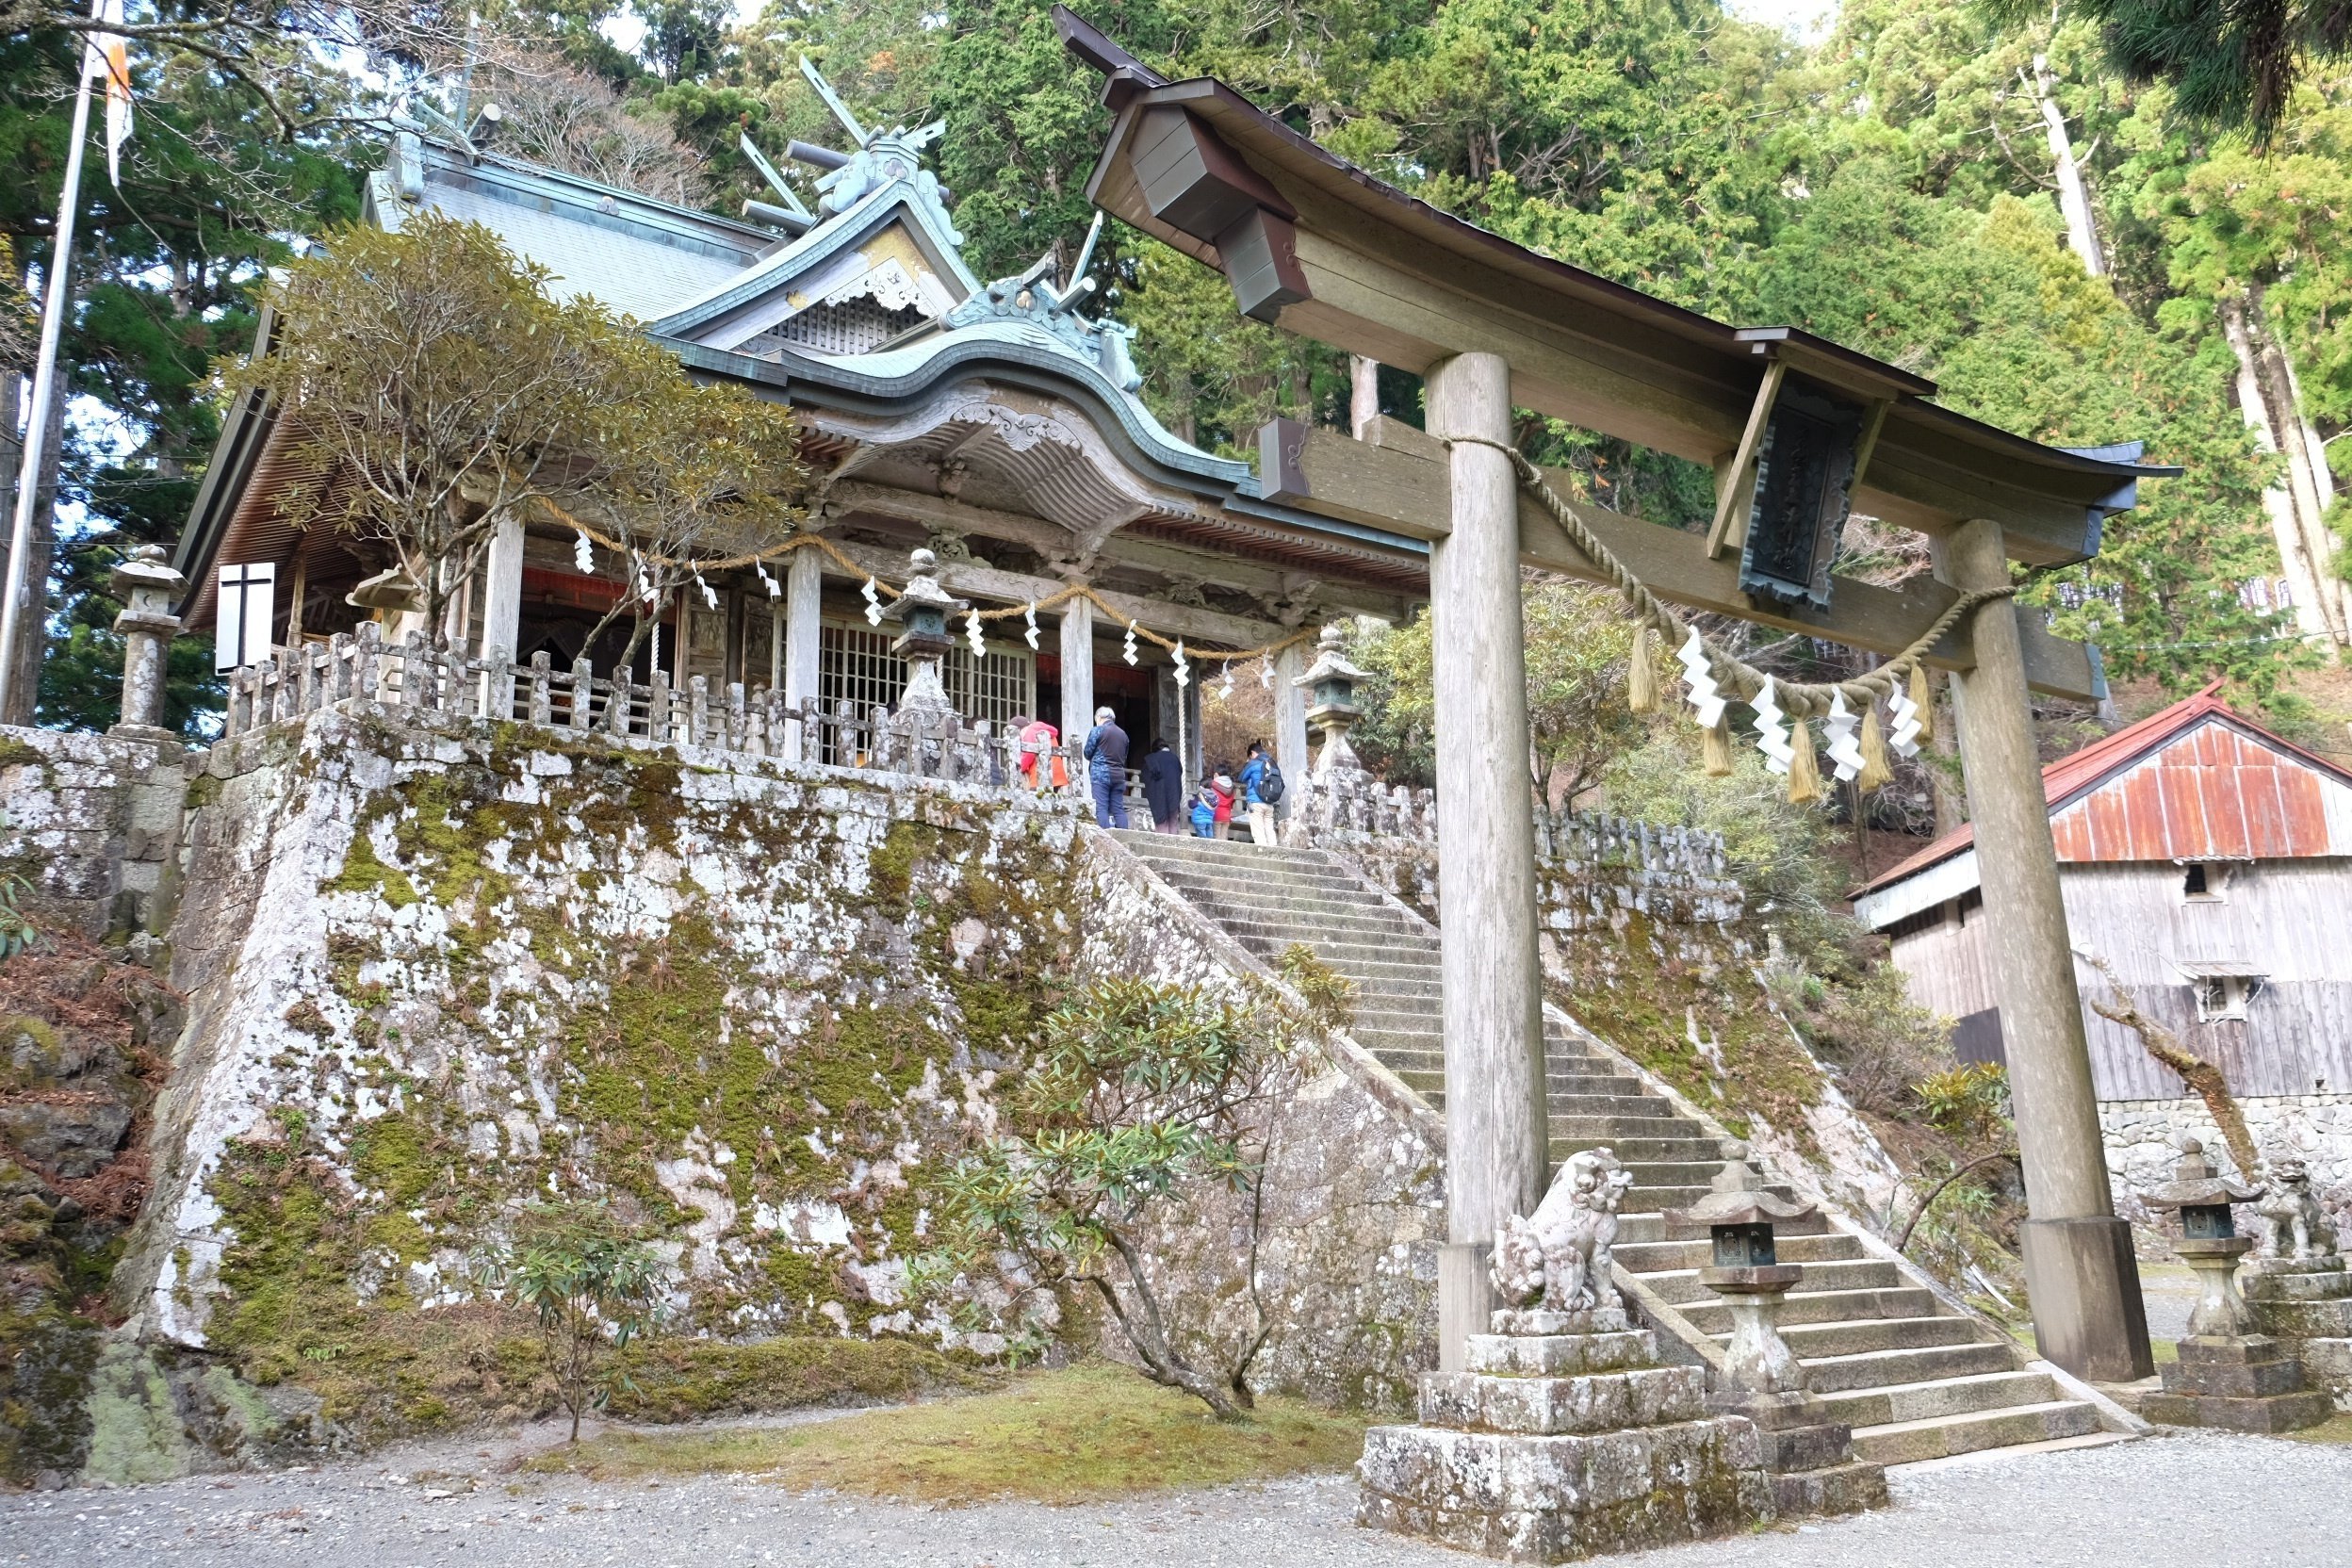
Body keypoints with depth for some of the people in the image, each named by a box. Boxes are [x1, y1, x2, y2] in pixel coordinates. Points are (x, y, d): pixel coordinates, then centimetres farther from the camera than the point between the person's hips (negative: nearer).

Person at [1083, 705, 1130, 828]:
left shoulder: (1097, 730, -2)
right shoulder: (1123, 733, 14)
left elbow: (1087, 753, 2)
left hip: (1100, 774, -5)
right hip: (1119, 775, 5)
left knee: (1101, 809, -7)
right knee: (1119, 810, 5)